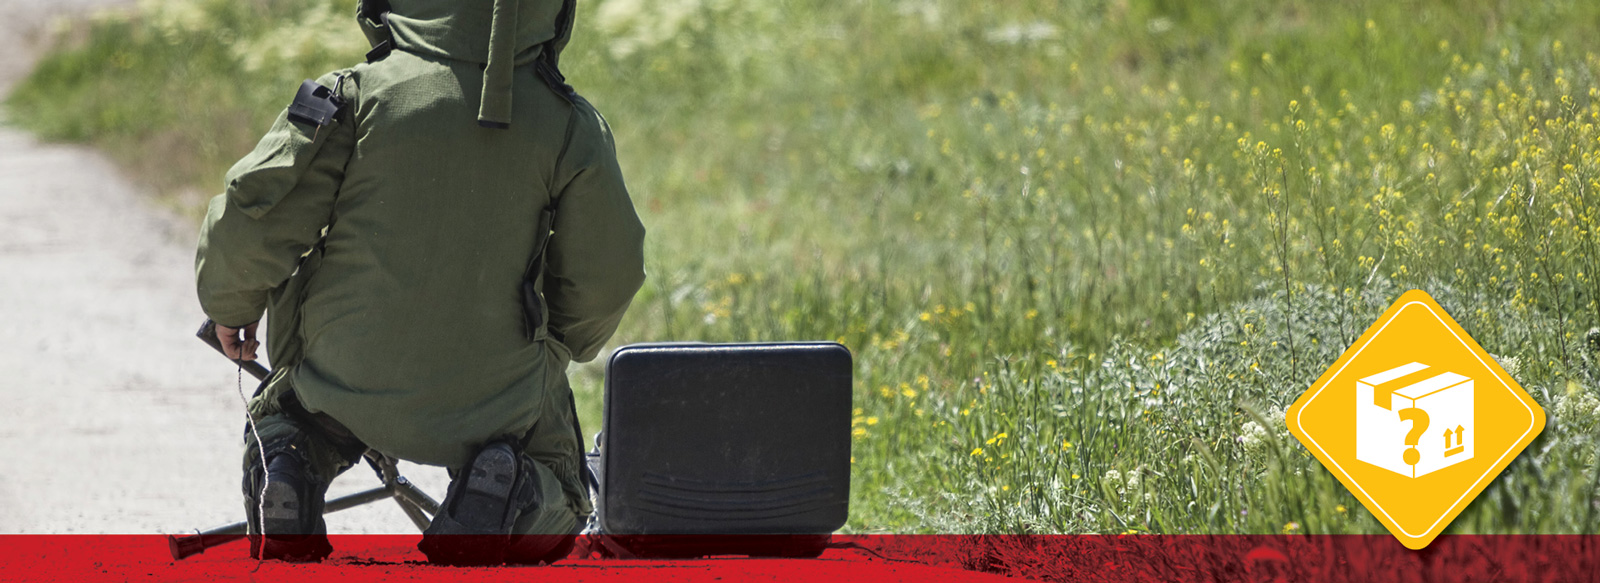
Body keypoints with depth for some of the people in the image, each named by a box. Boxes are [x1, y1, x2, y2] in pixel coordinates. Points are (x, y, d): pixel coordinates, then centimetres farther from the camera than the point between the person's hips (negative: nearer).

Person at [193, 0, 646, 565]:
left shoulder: (356, 96, -11)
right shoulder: (570, 127, -7)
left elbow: (251, 222, -11)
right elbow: (605, 275, 1)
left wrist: (231, 307, 10)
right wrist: (563, 345, 24)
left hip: (344, 385, 1)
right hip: (495, 403, 0)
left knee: (281, 413, 35)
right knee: (555, 506, 27)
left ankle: (283, 467, 0)